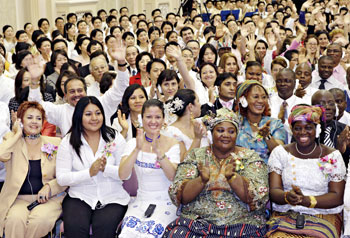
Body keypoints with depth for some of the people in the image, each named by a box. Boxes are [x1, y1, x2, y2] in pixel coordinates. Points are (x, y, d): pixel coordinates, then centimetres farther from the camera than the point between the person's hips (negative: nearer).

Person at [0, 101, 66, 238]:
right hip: (19, 199, 0)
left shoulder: (55, 143, 11)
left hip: (49, 199, 1)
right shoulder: (13, 141, 10)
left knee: (40, 219, -31)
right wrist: (17, 134, -3)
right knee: (15, 219, -33)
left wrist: (49, 186, -11)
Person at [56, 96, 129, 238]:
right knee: (75, 226, -29)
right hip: (80, 198, 0)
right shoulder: (68, 142, 3)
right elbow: (61, 178, -4)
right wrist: (89, 173, -17)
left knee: (104, 226, -29)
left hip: (112, 198, 0)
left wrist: (106, 168, -20)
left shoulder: (115, 138, 4)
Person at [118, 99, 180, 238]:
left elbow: (173, 176, -14)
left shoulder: (172, 144, 1)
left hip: (166, 202, -1)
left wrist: (158, 151, -27)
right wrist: (137, 149, -23)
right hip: (141, 202, 2)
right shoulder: (133, 143, 5)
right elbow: (123, 175, -10)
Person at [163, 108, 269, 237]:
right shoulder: (196, 156, 9)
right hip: (197, 221, 0)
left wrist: (232, 176, -20)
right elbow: (178, 196, -1)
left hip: (240, 223, 0)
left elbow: (259, 197, -7)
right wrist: (202, 180, -18)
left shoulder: (250, 157, 7)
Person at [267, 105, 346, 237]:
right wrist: (287, 197, -22)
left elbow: (337, 197, -2)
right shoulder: (280, 153, 8)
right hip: (284, 215, 1)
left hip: (323, 216, -1)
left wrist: (306, 200, -19)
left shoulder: (332, 156, 5)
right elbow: (273, 191, 1)